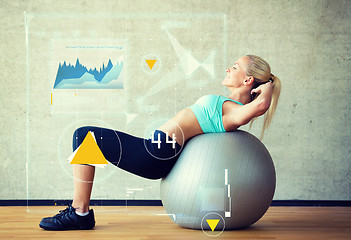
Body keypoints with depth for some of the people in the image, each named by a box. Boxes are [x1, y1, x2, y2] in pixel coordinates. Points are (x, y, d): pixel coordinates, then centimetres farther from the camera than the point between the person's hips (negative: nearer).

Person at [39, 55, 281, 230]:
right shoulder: (227, 104, 16)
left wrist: (267, 87, -15)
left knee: (84, 136, -10)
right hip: (155, 147, 10)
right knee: (85, 136, 13)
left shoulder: (235, 112, -12)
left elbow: (260, 106, -32)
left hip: (158, 154, -10)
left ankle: (80, 214, -5)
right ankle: (79, 209, 14)